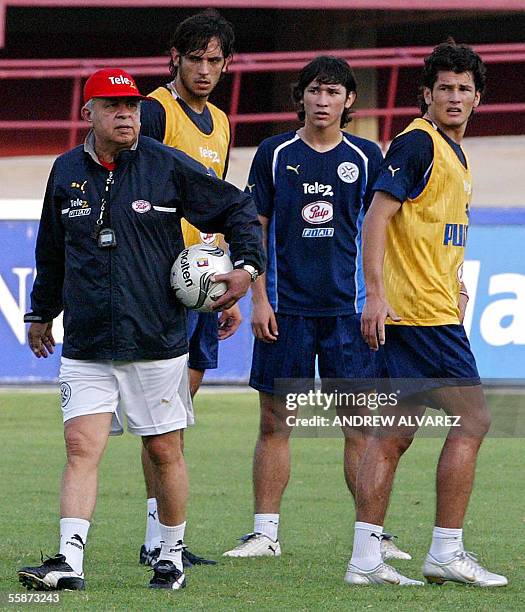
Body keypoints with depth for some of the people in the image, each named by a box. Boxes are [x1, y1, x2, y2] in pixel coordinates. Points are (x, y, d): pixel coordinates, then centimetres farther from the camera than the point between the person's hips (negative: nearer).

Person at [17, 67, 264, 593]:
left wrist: (246, 265, -5)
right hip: (85, 347, 2)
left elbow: (236, 209, 8)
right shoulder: (66, 173, 7)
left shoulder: (168, 167, -2)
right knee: (81, 448, -9)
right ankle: (68, 563, -14)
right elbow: (52, 251, 22)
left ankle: (172, 556, 21)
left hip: (157, 344, -2)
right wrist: (42, 311, 30)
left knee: (164, 451, 6)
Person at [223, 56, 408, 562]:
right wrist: (259, 300, -2)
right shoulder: (274, 154, 4)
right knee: (275, 422, 2)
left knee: (361, 423, -2)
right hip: (286, 307, 0)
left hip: (347, 307, 0)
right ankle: (265, 532, 8)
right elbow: (255, 230, 5)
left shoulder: (365, 156, 5)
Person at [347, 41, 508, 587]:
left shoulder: (454, 151, 19)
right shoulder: (417, 143, -11)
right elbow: (377, 215, -18)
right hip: (423, 312, -10)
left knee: (396, 431, 6)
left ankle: (365, 557, 6)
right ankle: (446, 552, -4)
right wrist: (375, 293, -25)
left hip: (433, 311, 10)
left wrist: (453, 283, 25)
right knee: (472, 419, -7)